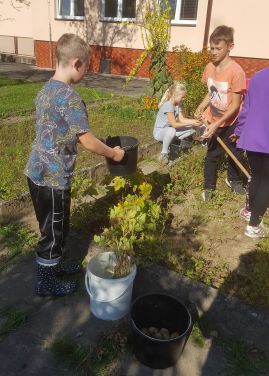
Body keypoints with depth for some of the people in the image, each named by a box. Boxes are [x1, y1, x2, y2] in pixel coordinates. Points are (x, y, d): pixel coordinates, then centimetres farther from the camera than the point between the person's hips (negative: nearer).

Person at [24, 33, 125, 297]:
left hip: (37, 172, 9)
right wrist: (113, 153, -4)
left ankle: (52, 264, 43)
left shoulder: (45, 90, 8)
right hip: (53, 177, -9)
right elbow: (87, 141, -21)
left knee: (52, 226, 24)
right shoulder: (69, 97, -21)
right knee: (54, 230, 9)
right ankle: (45, 282, 27)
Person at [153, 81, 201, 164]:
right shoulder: (168, 105, -25)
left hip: (169, 130, 8)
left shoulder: (177, 104, 2)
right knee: (171, 131, -43)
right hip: (159, 131, -8)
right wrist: (190, 123, -24)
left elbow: (182, 119, -2)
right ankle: (164, 153, -22)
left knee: (192, 129, -3)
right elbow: (174, 124, -27)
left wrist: (194, 120, -16)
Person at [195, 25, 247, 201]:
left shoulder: (236, 71, -24)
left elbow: (235, 104, -22)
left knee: (236, 154, 16)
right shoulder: (210, 67, -6)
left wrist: (217, 124, -27)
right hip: (213, 121, 3)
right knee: (212, 154, 10)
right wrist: (201, 107, -10)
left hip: (231, 122, -3)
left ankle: (234, 180, 42)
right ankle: (209, 186, 26)